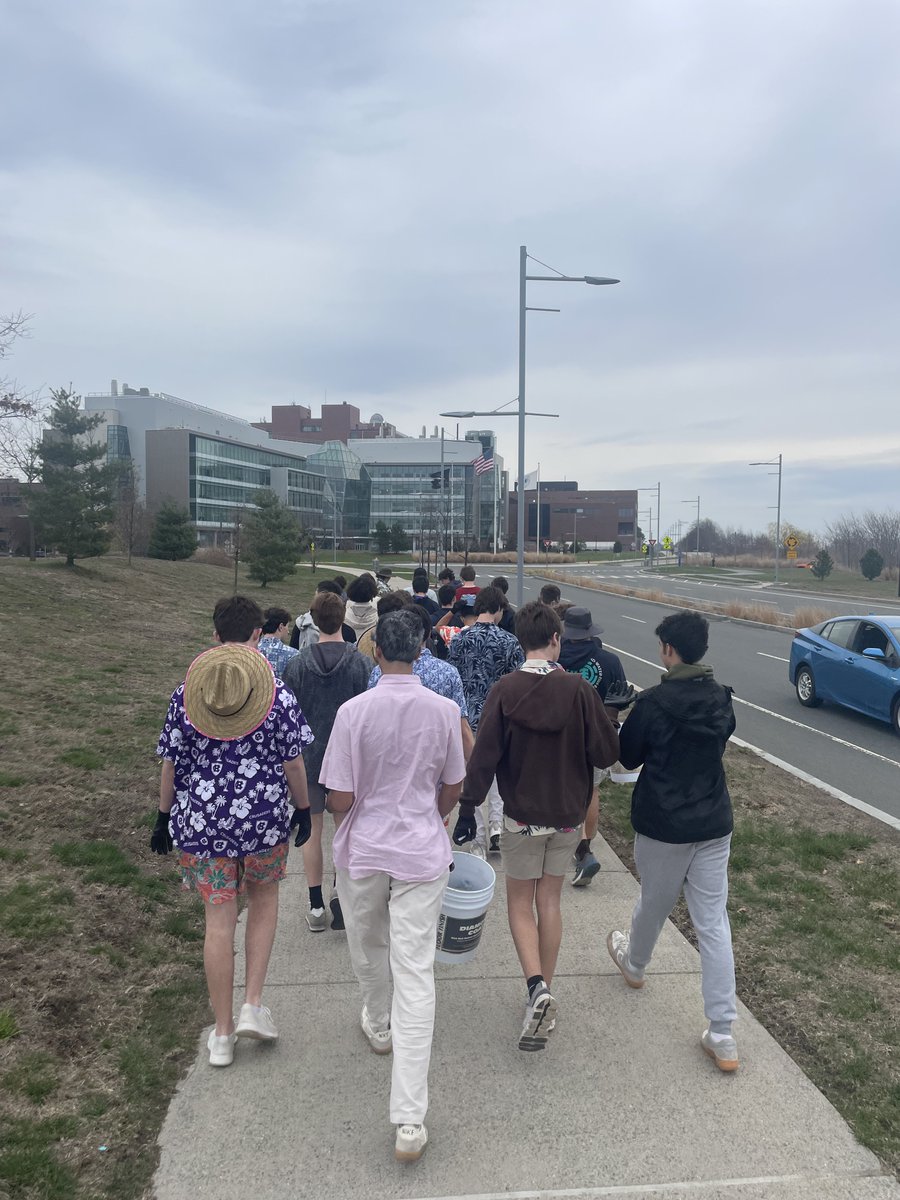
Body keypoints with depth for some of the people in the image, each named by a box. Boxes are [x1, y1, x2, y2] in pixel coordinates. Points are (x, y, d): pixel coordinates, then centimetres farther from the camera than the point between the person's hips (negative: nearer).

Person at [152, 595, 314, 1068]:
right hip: (264, 817, -1)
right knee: (265, 896, 24)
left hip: (201, 820, 1)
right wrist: (303, 810, 9)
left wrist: (164, 817, 13)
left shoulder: (184, 693, -4)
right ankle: (253, 1005, 18)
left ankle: (222, 1035, 21)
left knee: (219, 920, 9)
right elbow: (293, 763, -5)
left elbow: (171, 764, 1)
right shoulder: (278, 693, -10)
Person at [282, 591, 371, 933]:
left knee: (312, 831, 11)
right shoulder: (361, 663, -10)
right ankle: (341, 894, 2)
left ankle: (316, 907, 17)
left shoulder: (298, 664, -8)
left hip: (308, 758, 0)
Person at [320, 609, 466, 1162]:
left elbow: (339, 799, -12)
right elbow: (452, 791, 3)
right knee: (416, 974, 3)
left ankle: (379, 1026, 52)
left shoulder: (355, 711, -16)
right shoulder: (445, 710, -9)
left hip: (363, 849, 0)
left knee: (369, 947, 25)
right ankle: (410, 1120, 5)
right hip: (422, 853, 1)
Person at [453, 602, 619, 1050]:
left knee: (520, 903, 12)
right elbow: (607, 753, -10)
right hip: (568, 815, 2)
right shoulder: (578, 690, -12)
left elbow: (483, 756, -13)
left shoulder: (504, 691, -14)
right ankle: (544, 993, 23)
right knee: (550, 901, 16)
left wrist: (468, 810, -6)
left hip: (522, 816, -2)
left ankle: (536, 987, -7)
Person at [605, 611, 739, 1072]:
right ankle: (722, 1034, 7)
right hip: (714, 825, 4)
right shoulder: (722, 700, -1)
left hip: (662, 825, -3)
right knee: (713, 922, 6)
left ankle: (634, 964, 51)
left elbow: (627, 756, -6)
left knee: (653, 904, 21)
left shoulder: (653, 702, -17)